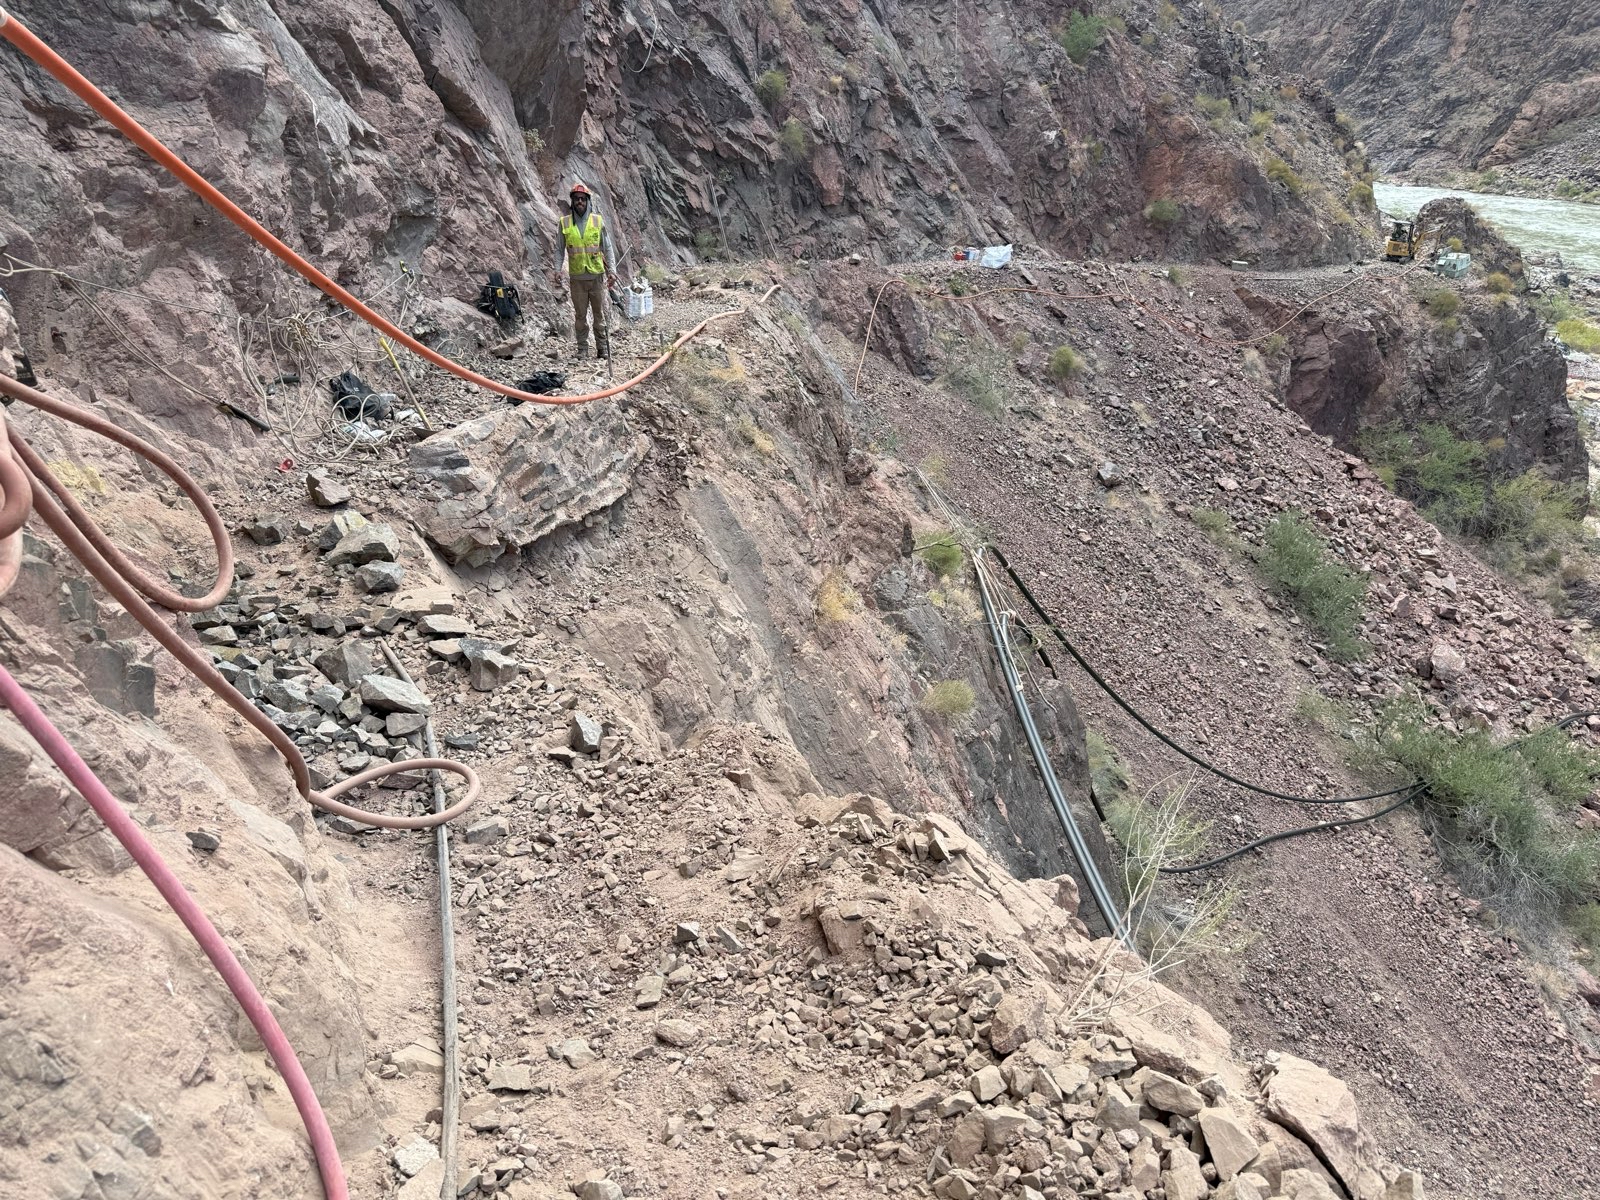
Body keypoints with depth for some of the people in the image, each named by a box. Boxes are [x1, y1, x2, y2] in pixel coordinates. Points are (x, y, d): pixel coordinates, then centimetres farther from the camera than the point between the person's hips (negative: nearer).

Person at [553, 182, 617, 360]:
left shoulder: (598, 221, 1)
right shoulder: (565, 223, 2)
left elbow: (607, 248, 5)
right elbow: (559, 249, 7)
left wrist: (611, 271, -1)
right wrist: (558, 269, -6)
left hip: (597, 276, 0)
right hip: (576, 277, 0)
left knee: (600, 314, 6)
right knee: (580, 315, 5)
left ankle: (603, 349, 14)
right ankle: (582, 349, 13)